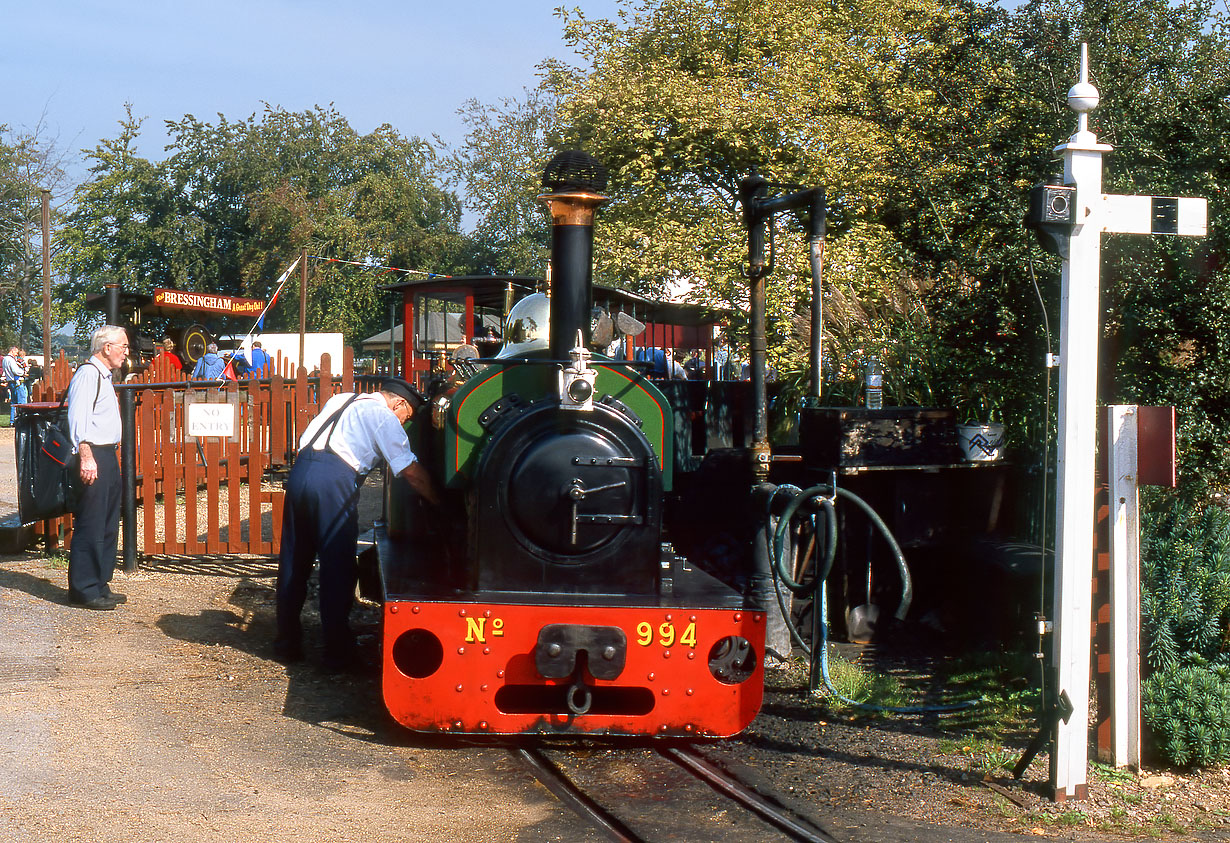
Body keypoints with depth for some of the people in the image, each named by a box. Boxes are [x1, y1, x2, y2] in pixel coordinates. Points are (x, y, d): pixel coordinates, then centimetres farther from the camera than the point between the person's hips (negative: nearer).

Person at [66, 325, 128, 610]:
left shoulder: (103, 376, 19)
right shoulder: (87, 374, -12)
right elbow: (78, 417, -21)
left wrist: (106, 457, 19)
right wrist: (86, 458, -27)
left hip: (107, 455, 11)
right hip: (93, 456, -11)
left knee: (108, 525, 14)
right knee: (90, 524, -8)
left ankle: (99, 585, 21)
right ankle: (84, 590, -4)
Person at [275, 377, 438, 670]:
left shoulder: (339, 401, 29)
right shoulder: (384, 416, 7)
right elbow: (411, 471, 6)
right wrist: (439, 503, 15)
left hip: (300, 470, 7)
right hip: (334, 480, -7)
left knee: (293, 562, 14)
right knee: (338, 567, 1)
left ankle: (287, 645, 22)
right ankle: (337, 652, 3)